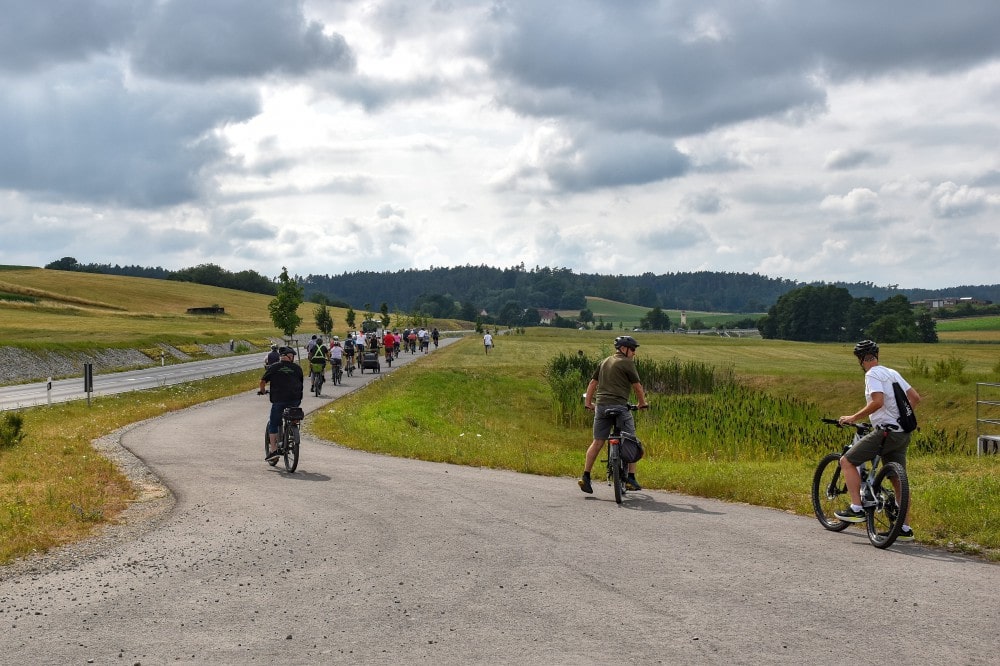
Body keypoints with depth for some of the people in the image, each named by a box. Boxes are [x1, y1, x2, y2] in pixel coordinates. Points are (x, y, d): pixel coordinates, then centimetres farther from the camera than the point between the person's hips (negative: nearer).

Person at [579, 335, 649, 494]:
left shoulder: (605, 362, 18)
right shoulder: (627, 363, -2)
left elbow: (593, 382, 19)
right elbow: (637, 386, 1)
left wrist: (588, 402, 24)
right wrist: (643, 403, 15)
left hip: (601, 405, 6)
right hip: (619, 406, -6)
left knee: (597, 442, 8)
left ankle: (586, 477, 2)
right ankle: (631, 479, 3)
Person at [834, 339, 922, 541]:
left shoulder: (872, 375, -9)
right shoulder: (892, 373, 17)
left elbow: (877, 401, -25)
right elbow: (915, 397, 18)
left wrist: (853, 418, -16)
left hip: (886, 432, -9)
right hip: (903, 433, 9)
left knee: (847, 461, 0)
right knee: (898, 479, 13)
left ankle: (856, 509, -6)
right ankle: (905, 529, 16)